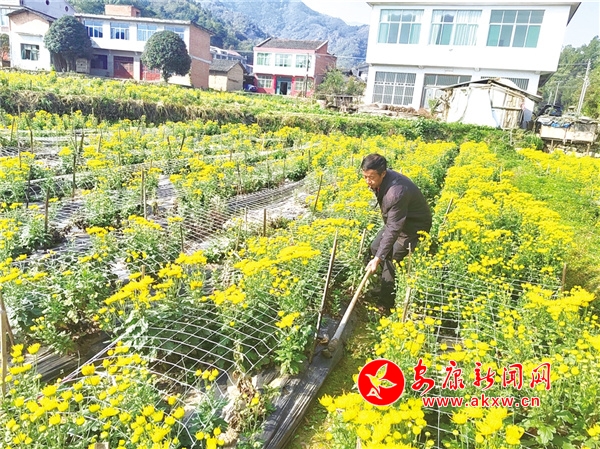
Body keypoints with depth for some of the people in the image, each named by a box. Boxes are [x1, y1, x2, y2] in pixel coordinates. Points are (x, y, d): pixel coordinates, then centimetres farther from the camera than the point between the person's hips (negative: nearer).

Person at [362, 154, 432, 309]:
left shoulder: (396, 192, -39)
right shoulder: (380, 179, -12)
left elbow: (393, 229, -36)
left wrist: (378, 259, -35)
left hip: (413, 225, -9)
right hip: (396, 219, 9)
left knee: (390, 261, -9)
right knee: (375, 247, 12)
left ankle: (386, 305, 6)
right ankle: (389, 281, 29)